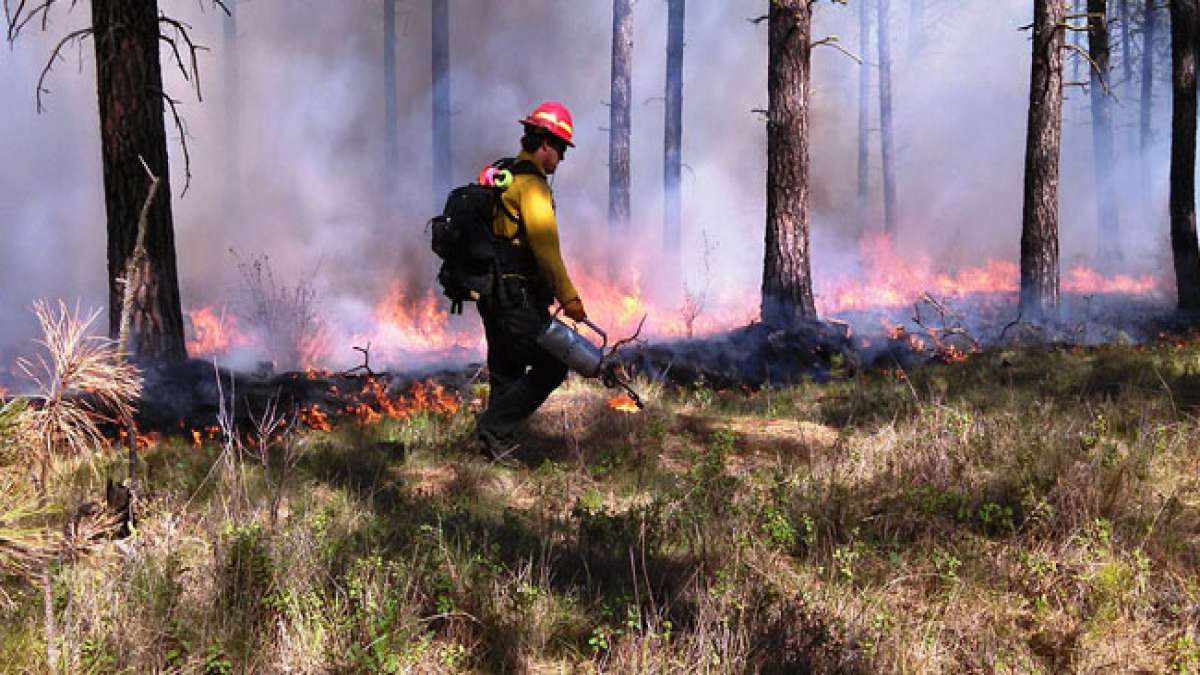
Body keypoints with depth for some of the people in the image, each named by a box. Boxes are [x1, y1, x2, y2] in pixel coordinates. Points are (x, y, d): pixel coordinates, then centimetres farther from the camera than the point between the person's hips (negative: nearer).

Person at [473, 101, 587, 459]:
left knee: (506, 372, 16)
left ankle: (497, 442, 17)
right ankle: (494, 429, -6)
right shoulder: (531, 183, -13)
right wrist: (568, 297, -23)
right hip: (518, 295, -10)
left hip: (491, 293, 10)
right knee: (551, 366, -5)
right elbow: (545, 245, -22)